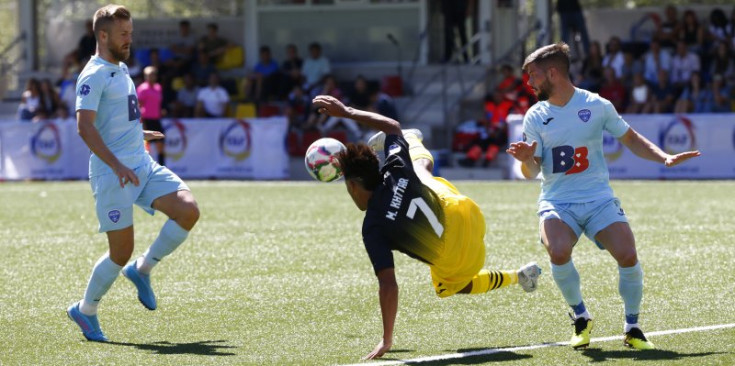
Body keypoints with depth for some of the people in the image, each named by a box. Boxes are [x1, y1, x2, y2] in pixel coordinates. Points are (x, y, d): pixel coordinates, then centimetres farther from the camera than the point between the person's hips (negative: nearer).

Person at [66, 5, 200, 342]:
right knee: (121, 252, -5)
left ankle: (142, 269, 7)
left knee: (188, 210, -12)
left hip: (142, 166, 8)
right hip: (112, 174, -8)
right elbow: (85, 126, -22)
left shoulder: (121, 70, 17)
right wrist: (117, 165, -28)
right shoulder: (94, 75, -12)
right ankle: (85, 310, 17)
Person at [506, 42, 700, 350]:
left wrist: (665, 158, -2)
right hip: (556, 202, 0)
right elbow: (532, 173, -1)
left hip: (598, 198, 0)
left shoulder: (597, 106, -1)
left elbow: (631, 140, 11)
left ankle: (632, 328, 2)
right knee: (559, 252, -30)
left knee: (627, 255, -21)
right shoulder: (535, 117, 1)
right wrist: (527, 160, -24)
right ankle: (580, 317, -4)